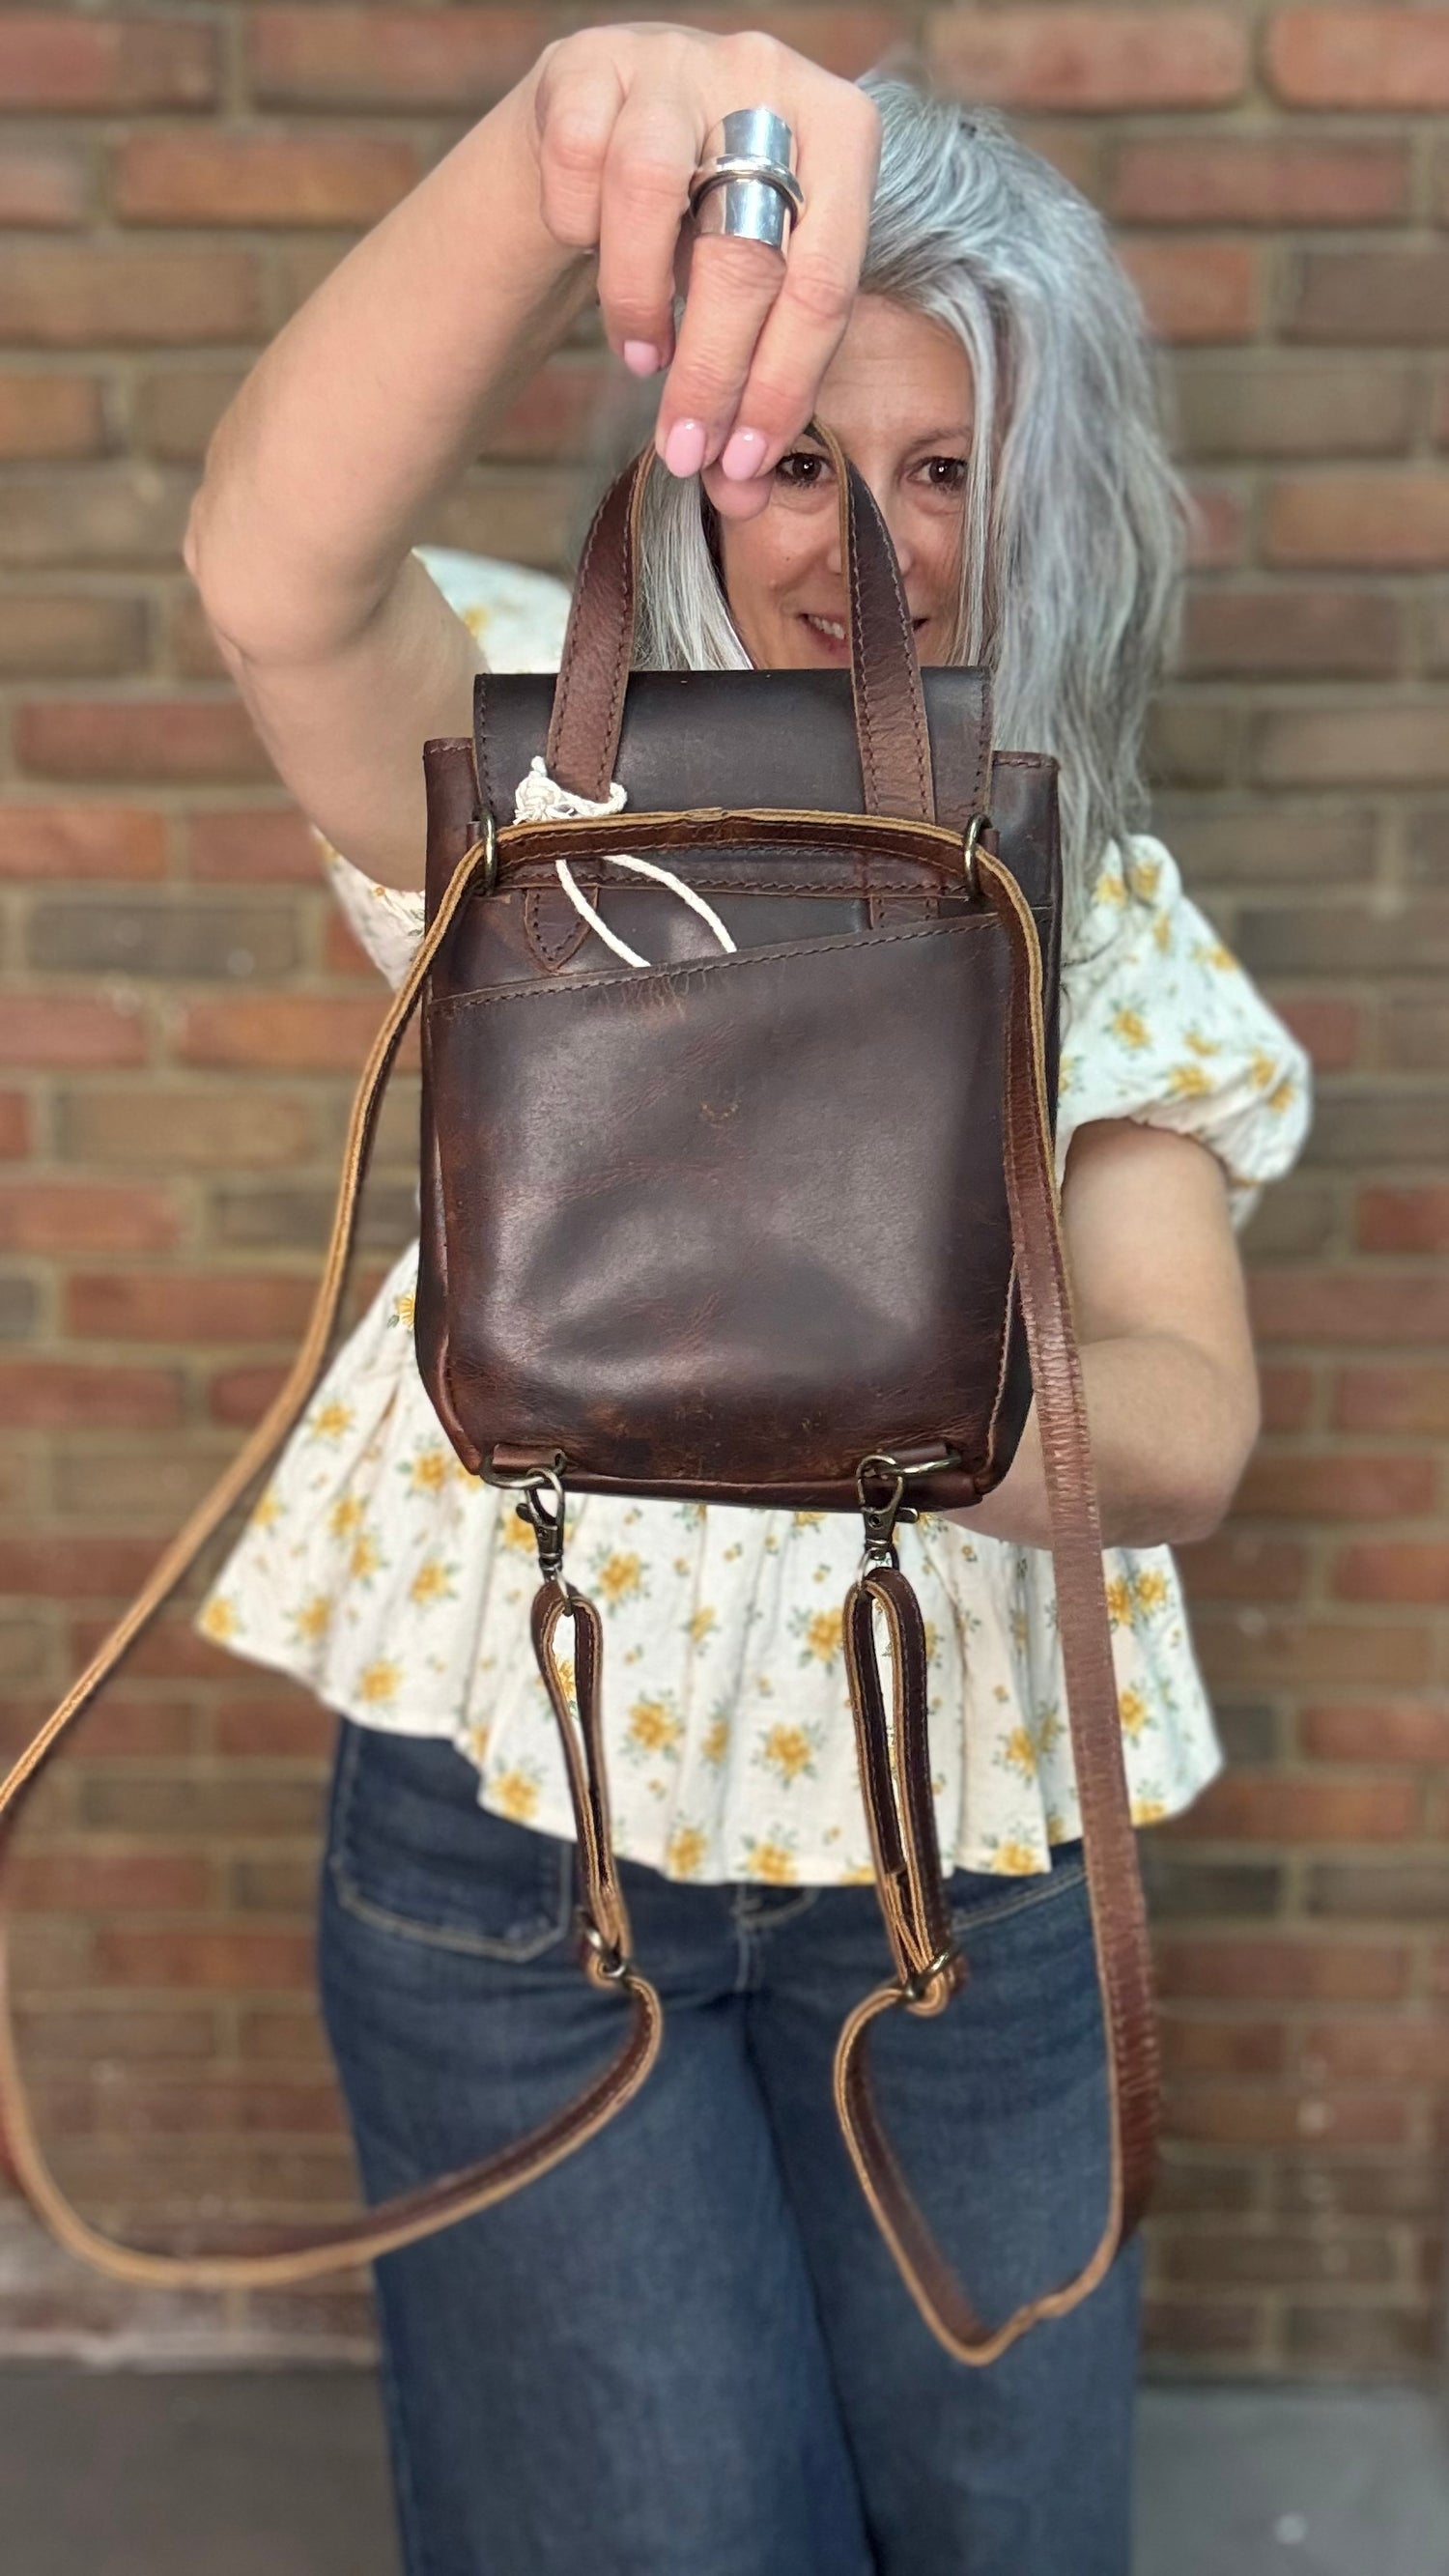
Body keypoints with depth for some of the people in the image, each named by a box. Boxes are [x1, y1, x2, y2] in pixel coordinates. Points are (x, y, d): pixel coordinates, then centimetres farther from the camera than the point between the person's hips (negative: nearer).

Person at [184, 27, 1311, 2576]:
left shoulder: (1110, 914, 0)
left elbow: (1187, 1424, -13)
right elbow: (276, 568, -31)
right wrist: (561, 142, -49)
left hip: (955, 1854, 3)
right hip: (522, 1817, -2)